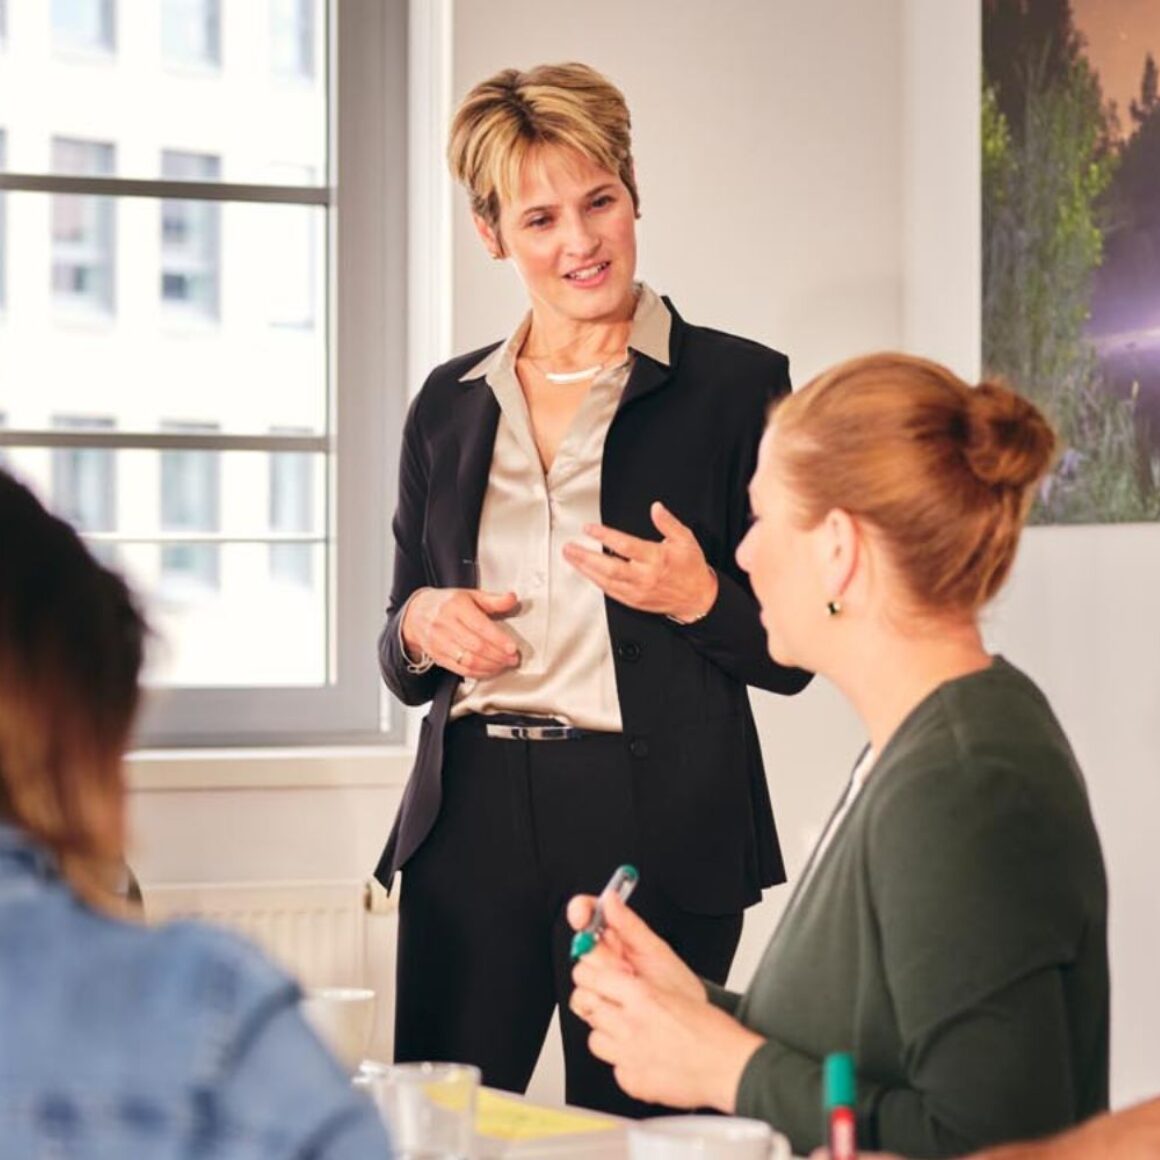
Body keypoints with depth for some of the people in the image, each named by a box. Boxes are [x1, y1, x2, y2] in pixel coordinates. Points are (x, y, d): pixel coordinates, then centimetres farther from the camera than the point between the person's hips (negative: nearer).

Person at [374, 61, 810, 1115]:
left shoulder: (737, 385, 1)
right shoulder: (450, 405, 13)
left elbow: (790, 652, 3)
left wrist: (701, 597, -15)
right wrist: (420, 626, -2)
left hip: (657, 829, -3)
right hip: (471, 819, 3)